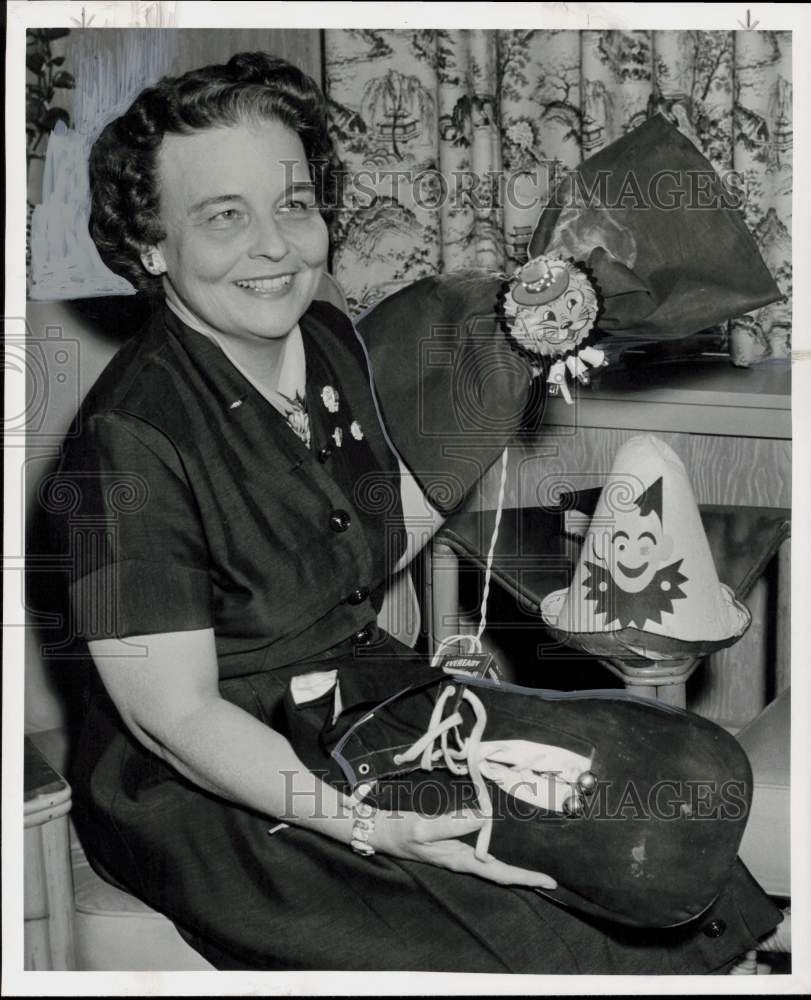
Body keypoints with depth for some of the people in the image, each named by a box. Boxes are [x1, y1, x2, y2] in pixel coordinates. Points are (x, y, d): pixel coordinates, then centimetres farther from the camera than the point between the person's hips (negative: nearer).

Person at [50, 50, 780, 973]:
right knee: (497, 947, -22)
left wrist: (507, 381, 1)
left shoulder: (331, 343, 0)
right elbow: (176, 715, -20)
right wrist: (361, 823, -30)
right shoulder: (130, 437, -23)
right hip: (202, 787, -6)